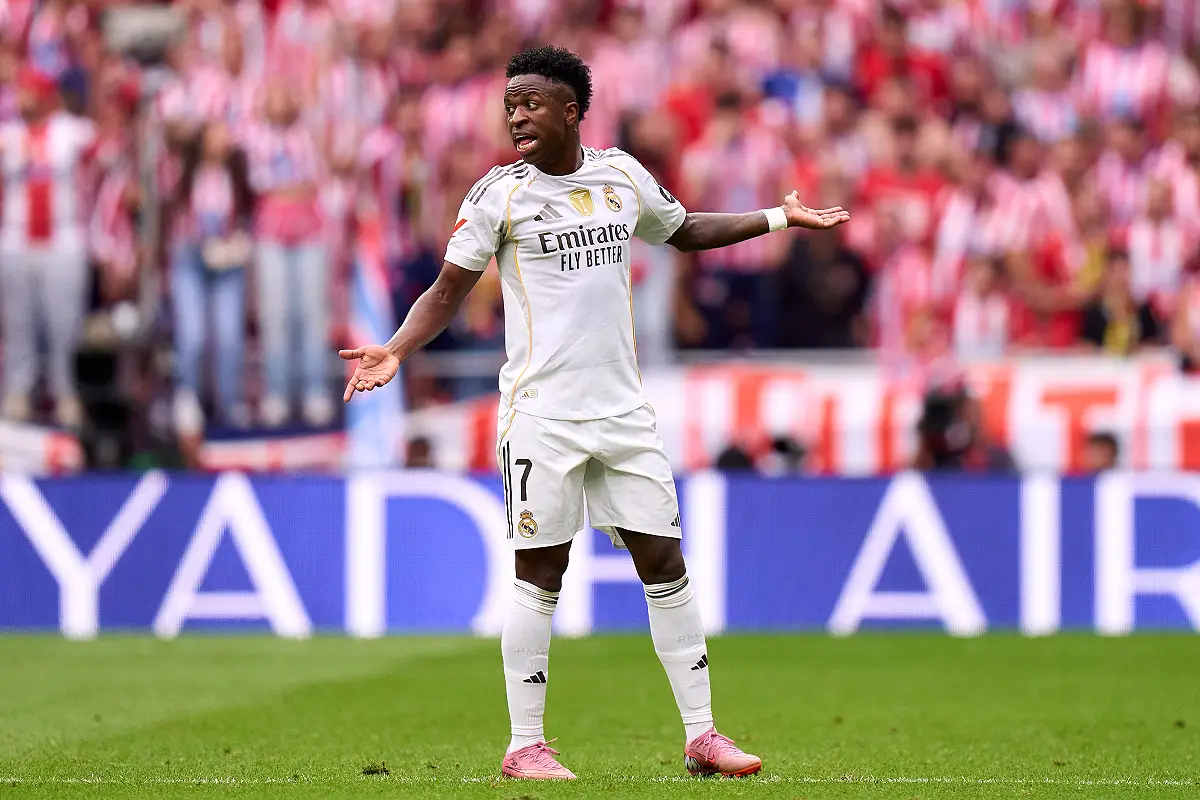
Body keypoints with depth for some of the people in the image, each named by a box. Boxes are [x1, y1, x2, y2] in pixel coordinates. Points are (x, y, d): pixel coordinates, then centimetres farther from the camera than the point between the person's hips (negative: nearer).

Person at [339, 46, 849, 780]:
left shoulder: (623, 176, 9)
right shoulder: (500, 194, -2)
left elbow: (686, 231, 27)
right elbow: (449, 291, -1)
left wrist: (777, 218, 24)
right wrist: (396, 350, -17)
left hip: (624, 409, 4)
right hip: (542, 413, -4)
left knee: (664, 562, 4)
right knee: (540, 575, -3)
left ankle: (701, 734, 10)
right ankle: (526, 745, 4)